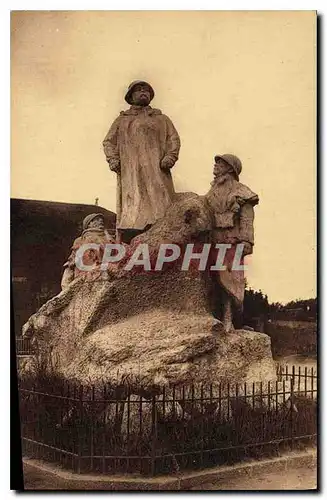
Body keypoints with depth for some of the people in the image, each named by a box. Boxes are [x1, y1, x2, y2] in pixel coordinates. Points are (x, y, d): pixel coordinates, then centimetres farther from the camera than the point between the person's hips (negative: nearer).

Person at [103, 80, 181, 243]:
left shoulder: (161, 118, 25)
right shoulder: (122, 120, 25)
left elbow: (173, 138, 13)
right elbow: (108, 141, 17)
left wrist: (169, 157, -6)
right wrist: (113, 160, -2)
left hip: (156, 172, 1)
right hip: (130, 173, -1)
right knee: (131, 213, -12)